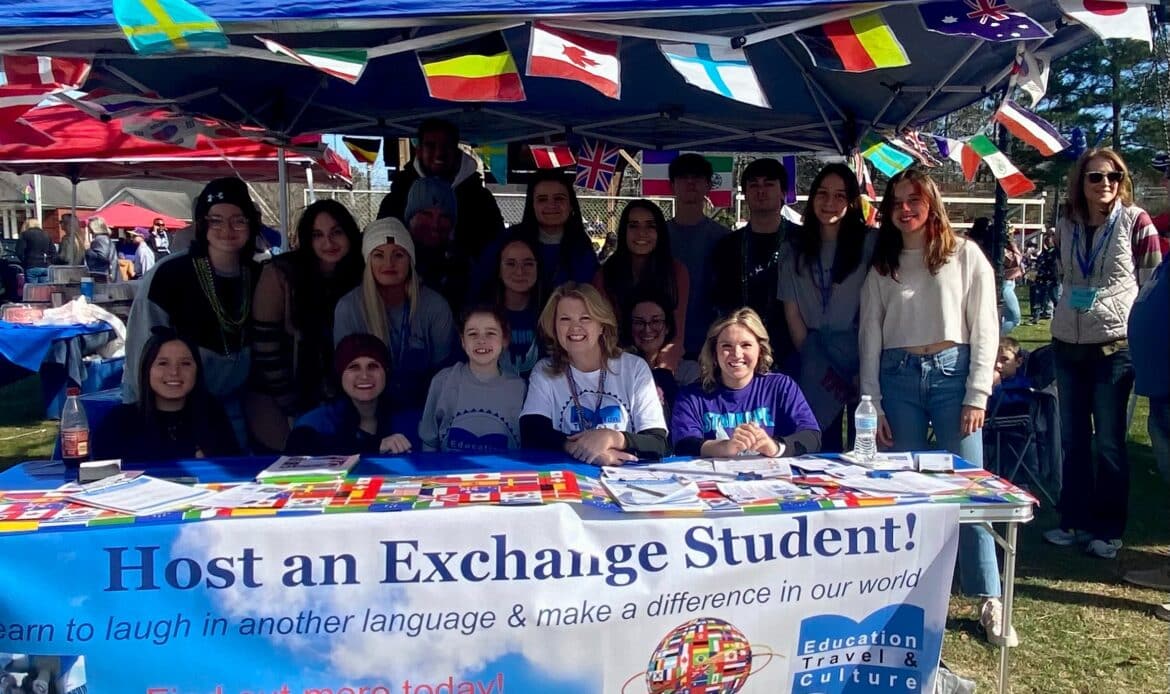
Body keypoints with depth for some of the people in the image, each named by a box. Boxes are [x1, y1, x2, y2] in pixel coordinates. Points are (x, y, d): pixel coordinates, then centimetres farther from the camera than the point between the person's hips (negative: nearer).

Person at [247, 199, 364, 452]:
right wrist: (294, 409, -11)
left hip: (333, 401, 3)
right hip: (278, 400, -3)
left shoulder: (359, 277, -3)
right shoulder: (280, 274, -14)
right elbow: (265, 349, -14)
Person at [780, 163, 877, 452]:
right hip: (817, 360, 2)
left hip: (862, 356, -2)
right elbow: (792, 311, 6)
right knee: (822, 448, 4)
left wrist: (866, 369, -9)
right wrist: (810, 358, -2)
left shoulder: (870, 243, -2)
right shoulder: (796, 248, 7)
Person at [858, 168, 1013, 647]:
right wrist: (871, 402, 3)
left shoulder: (965, 256, 2)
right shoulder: (882, 266, 10)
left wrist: (977, 396, -7)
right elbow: (870, 337, 8)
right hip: (898, 377, 3)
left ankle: (989, 602, 5)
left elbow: (985, 329, 0)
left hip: (952, 373, -2)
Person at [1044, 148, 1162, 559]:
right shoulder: (1066, 225, 7)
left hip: (1114, 345, -4)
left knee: (1109, 442, 4)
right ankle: (1074, 521, 23)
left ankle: (1108, 529, 16)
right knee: (1072, 439, 12)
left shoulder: (1136, 222, -6)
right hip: (1068, 344, 5)